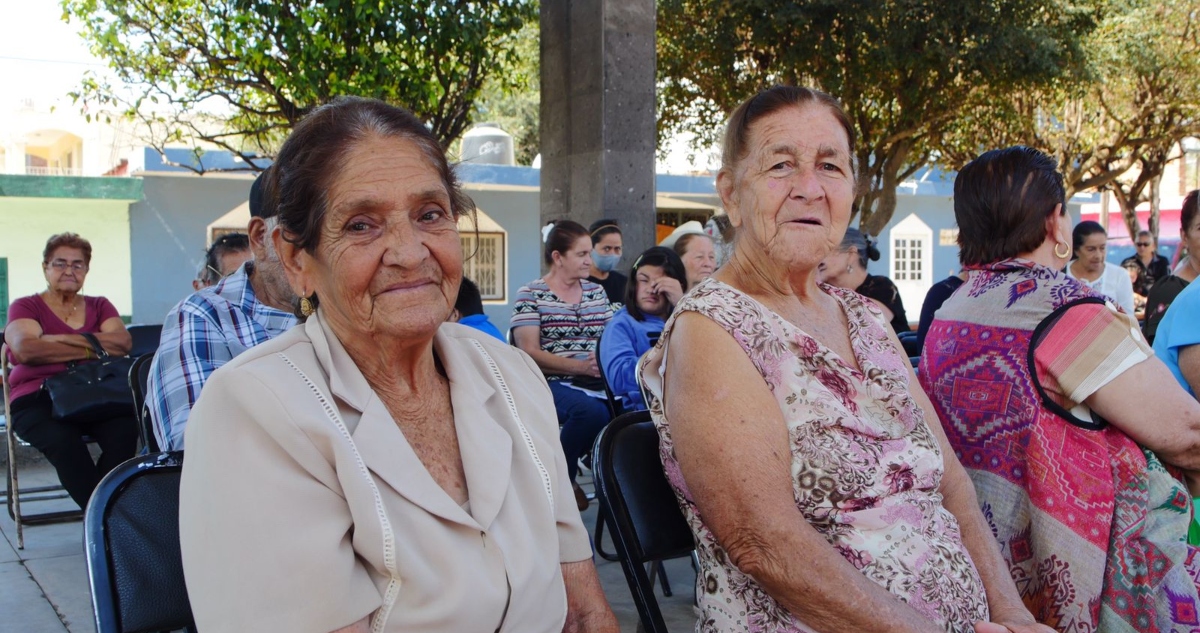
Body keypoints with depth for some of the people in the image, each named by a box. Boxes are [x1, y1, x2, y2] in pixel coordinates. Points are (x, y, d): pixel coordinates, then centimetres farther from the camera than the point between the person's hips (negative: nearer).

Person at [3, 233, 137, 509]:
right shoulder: (25, 307, 13)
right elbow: (26, 349, -9)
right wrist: (92, 349, -7)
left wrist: (60, 339, -6)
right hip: (37, 400, -2)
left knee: (125, 430, -31)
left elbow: (123, 342, -1)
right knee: (63, 439, -35)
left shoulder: (99, 306, 21)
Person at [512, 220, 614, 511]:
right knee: (591, 409, -36)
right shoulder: (530, 294, 3)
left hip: (599, 382, 4)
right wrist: (580, 366, -17)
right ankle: (561, 479, -8)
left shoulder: (596, 291, 20)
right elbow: (530, 352, -7)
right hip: (553, 383, -4)